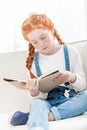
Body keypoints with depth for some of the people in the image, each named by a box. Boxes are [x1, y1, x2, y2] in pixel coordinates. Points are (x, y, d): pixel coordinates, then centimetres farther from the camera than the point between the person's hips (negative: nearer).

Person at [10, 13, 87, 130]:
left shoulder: (70, 52, 2)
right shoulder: (33, 61, 3)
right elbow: (41, 97, 0)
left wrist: (72, 78, -21)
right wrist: (35, 92, -25)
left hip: (69, 100, 1)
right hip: (47, 101, 0)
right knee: (37, 103, -34)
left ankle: (50, 116, -33)